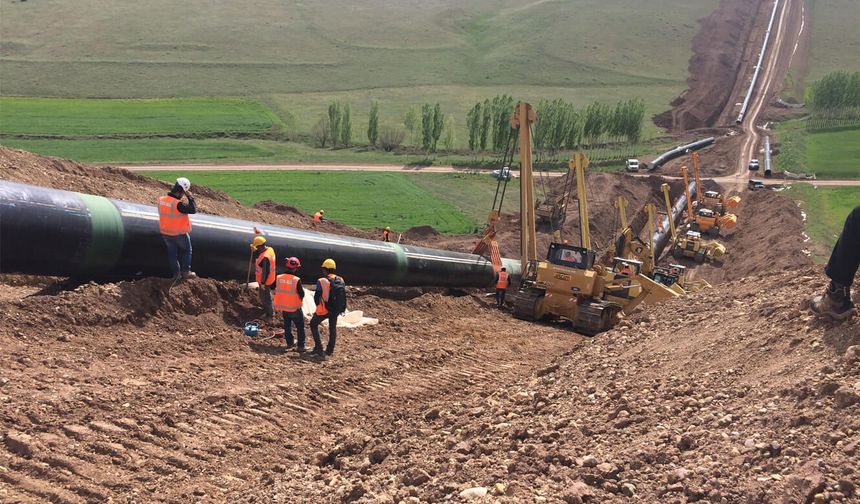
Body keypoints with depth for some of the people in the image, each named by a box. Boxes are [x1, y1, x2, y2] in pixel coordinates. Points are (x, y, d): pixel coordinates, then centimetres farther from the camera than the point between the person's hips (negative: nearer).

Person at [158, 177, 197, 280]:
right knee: (186, 251, 16)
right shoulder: (178, 204, -30)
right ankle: (185, 271, 17)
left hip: (165, 233, 6)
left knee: (172, 253, 18)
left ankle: (175, 273, 23)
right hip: (180, 233, -6)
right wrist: (190, 197, -17)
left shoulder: (161, 200, -8)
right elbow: (193, 209, -28)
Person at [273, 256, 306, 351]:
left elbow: (276, 291, 5)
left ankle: (289, 343, 30)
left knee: (287, 325, 22)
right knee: (300, 327, 8)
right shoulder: (297, 280, -21)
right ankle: (300, 346, 7)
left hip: (283, 307, 5)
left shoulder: (279, 278, -8)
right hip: (295, 308, -5)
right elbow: (302, 294, -15)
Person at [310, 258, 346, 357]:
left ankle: (318, 347, 10)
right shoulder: (340, 281, -1)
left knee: (313, 324, 17)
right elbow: (342, 295, 5)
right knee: (333, 327, 21)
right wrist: (339, 308, 15)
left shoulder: (322, 281, -16)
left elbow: (316, 296, -11)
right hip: (337, 309, 4)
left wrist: (318, 305, 9)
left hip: (324, 309, -4)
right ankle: (330, 349, 27)